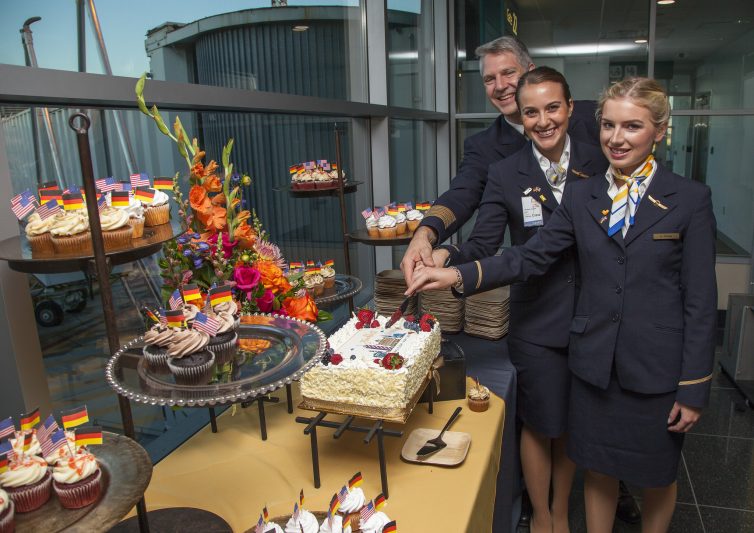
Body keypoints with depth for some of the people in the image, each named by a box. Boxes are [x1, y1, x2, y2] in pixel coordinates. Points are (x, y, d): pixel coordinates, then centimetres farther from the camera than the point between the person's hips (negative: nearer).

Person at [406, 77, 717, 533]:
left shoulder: (691, 199, -6)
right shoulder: (582, 196, 3)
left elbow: (701, 301, -7)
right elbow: (532, 256, -5)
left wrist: (694, 389, -8)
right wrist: (458, 275, -19)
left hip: (658, 368, -2)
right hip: (596, 363, 2)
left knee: (657, 475, 18)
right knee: (599, 470, 17)